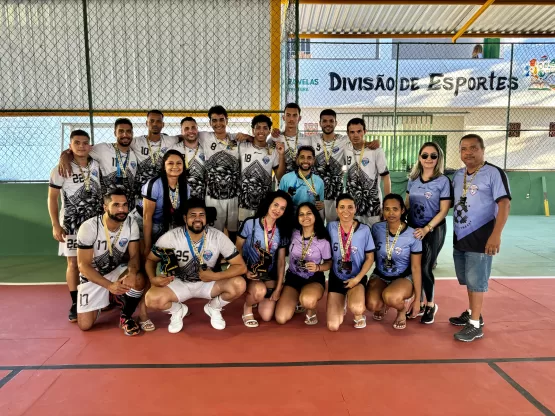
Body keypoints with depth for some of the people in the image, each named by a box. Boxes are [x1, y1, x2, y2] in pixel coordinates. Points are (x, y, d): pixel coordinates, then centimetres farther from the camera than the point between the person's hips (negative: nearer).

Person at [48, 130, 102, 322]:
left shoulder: (98, 166, 3)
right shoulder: (60, 170, -6)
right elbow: (52, 198, -3)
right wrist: (56, 225, -9)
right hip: (71, 223, -2)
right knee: (73, 263, 0)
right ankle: (75, 303, 9)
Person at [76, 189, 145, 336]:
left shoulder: (131, 224, -16)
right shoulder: (89, 227, -25)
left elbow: (134, 255, -13)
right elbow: (83, 266, -23)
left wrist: (132, 272, -38)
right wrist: (109, 285, -36)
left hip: (117, 270, 1)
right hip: (93, 275, -1)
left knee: (138, 280, -32)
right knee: (85, 325, -5)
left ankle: (126, 316, -4)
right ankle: (103, 297, 28)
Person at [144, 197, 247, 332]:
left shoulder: (218, 237, -19)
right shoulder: (170, 237, -17)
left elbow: (241, 266, -17)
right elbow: (151, 259, -4)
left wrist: (215, 276, -30)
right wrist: (153, 278, -25)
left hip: (208, 283, 1)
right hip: (179, 283, 0)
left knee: (239, 284, -26)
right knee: (152, 299, -29)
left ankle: (213, 308, 7)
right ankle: (178, 310, 8)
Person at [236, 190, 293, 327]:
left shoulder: (282, 232, 0)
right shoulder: (250, 224, -11)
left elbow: (281, 261, 3)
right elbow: (237, 249, -4)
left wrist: (278, 288, -3)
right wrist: (244, 271, -18)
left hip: (269, 275, 4)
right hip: (249, 272, -4)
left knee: (267, 316, -6)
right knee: (260, 290, -37)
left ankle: (258, 299, 29)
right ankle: (247, 306, -1)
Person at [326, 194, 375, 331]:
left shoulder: (364, 229, -11)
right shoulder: (331, 227, -7)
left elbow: (370, 258, -4)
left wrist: (357, 278, -13)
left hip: (356, 278, -2)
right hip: (336, 277, 2)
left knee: (356, 308, -35)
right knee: (333, 326, -6)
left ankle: (359, 315, 7)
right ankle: (342, 303, 29)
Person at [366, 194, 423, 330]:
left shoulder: (412, 235, -16)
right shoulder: (376, 228, -10)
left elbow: (416, 268, -9)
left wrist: (417, 299, -7)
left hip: (403, 278, -2)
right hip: (380, 276, 3)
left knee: (390, 297, -36)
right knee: (372, 305, -27)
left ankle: (402, 309, 2)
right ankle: (383, 304, 12)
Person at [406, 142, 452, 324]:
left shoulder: (443, 181, -8)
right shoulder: (413, 179, 6)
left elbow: (444, 210, -11)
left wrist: (427, 229, -19)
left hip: (433, 230, -4)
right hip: (413, 229, 4)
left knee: (425, 268, -1)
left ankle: (430, 305, 21)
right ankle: (420, 304, 25)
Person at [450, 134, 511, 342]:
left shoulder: (494, 173, -10)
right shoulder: (458, 175, 10)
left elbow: (504, 205, -15)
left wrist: (496, 235, -22)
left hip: (480, 238, -6)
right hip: (460, 237, 7)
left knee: (476, 281, -1)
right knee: (468, 280, 16)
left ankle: (475, 325, 9)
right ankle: (472, 314, 32)